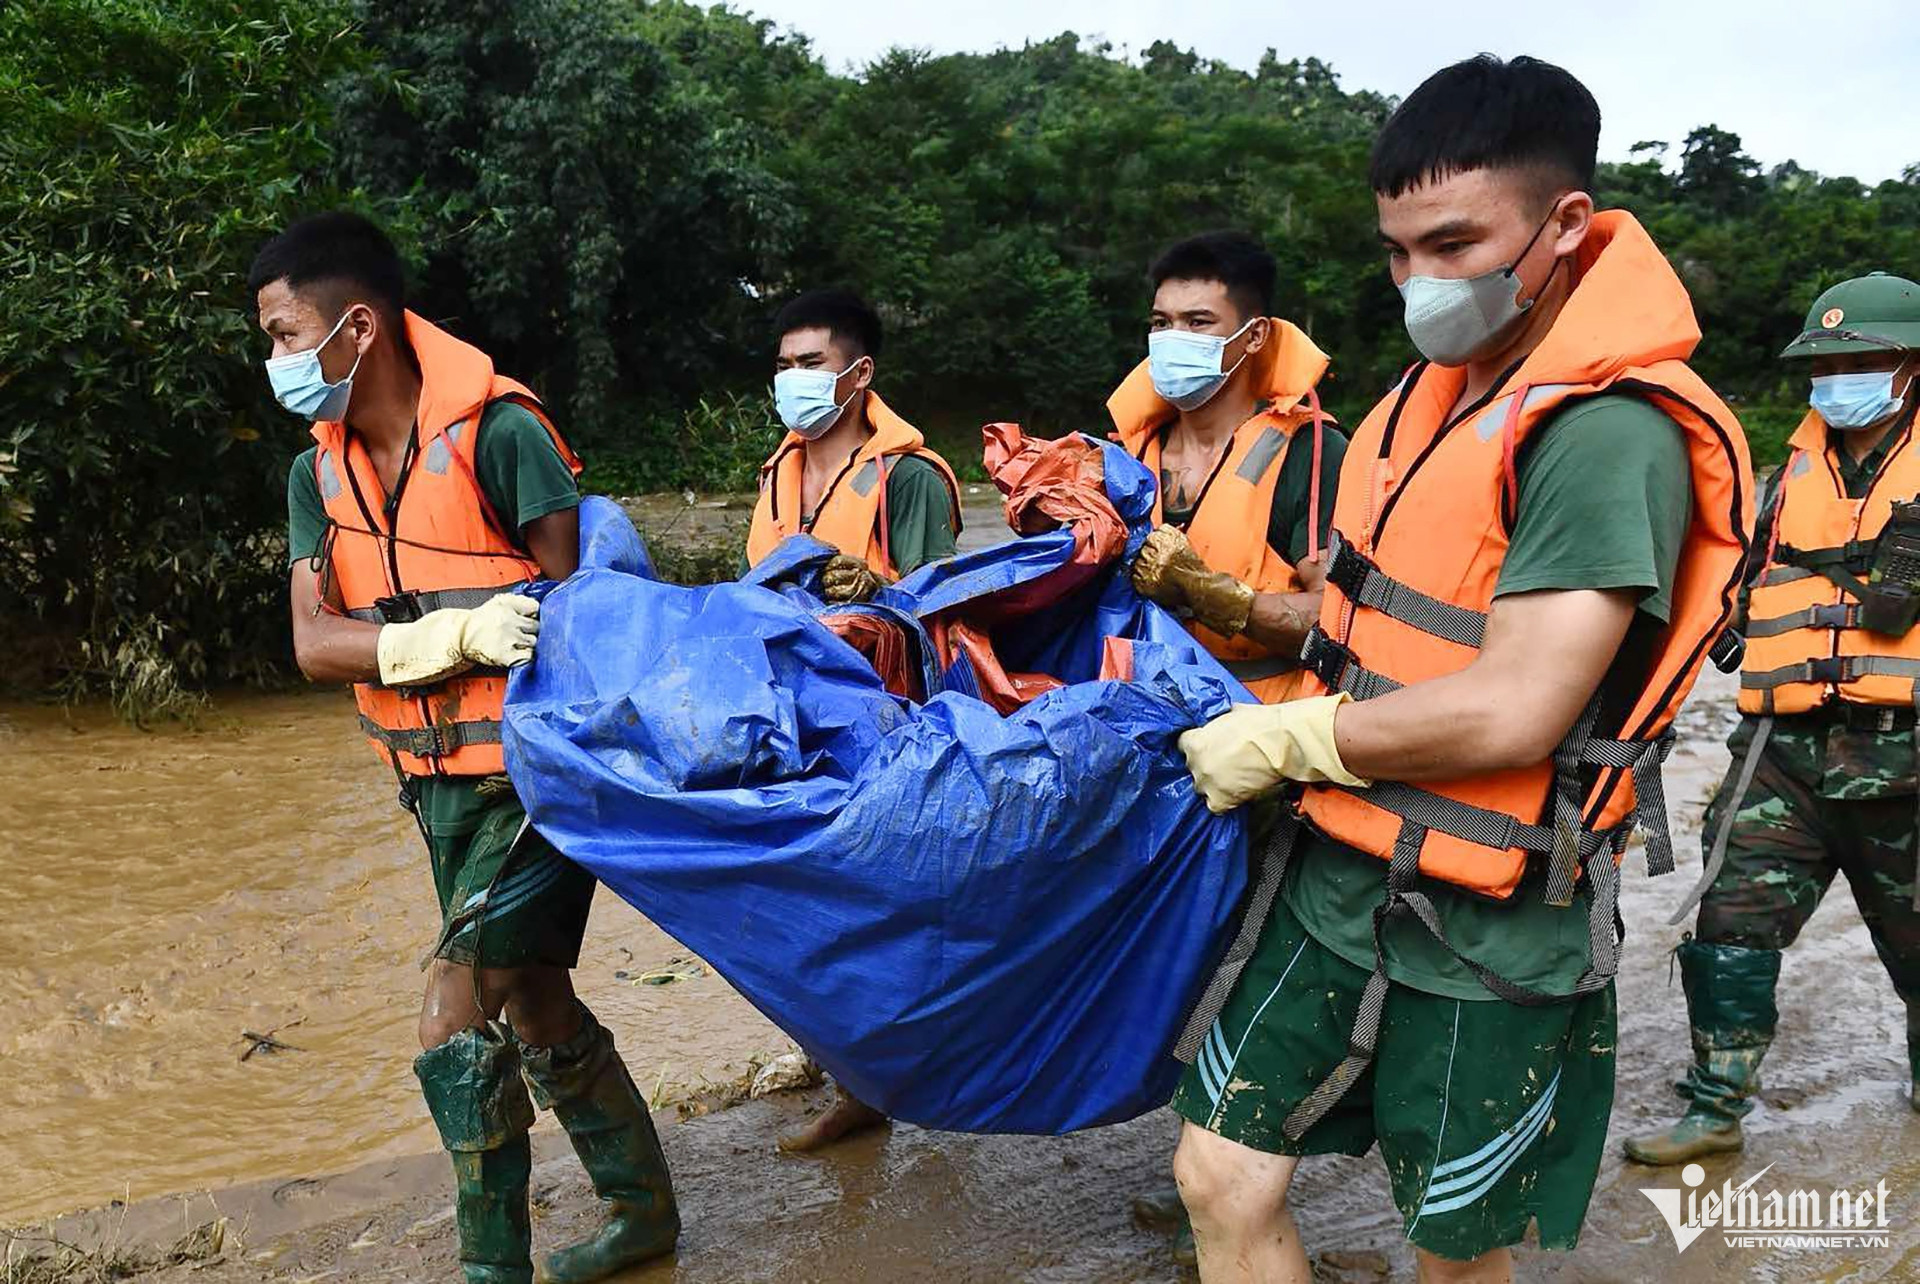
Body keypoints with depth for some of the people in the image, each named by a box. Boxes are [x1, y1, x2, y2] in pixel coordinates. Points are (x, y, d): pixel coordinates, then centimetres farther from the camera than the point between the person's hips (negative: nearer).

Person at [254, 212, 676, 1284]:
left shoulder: (498, 430, -15)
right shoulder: (319, 474, 6)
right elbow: (315, 644, -7)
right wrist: (460, 634, -24)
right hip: (440, 783, 8)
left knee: (459, 1031, -10)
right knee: (529, 1003, 18)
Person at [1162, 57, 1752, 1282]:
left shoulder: (1612, 432, -20)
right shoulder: (1434, 389, 8)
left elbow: (1509, 713, -25)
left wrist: (1283, 739, -12)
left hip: (1486, 930, -7)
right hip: (1335, 873, 7)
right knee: (1224, 1178, 9)